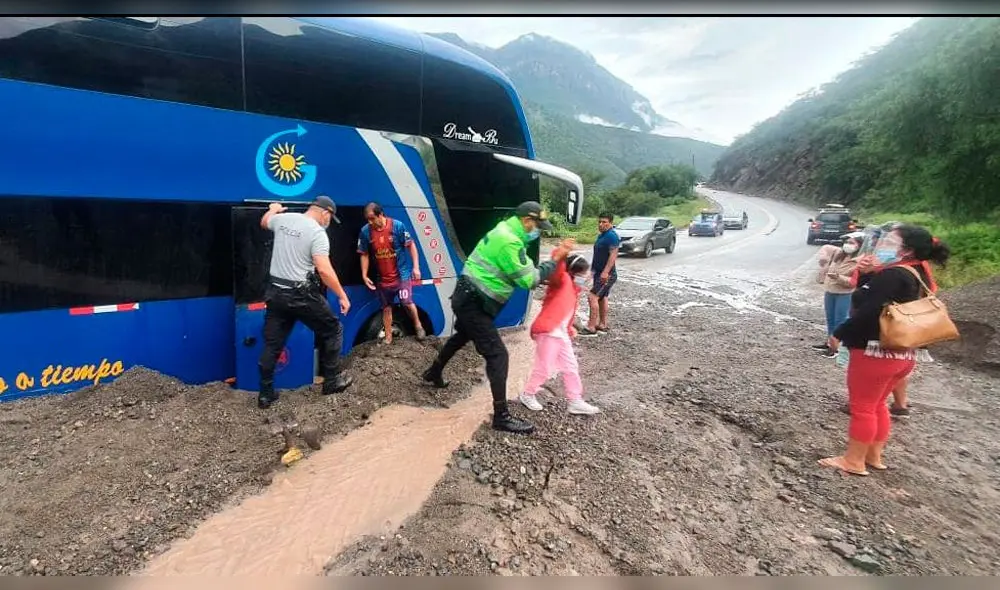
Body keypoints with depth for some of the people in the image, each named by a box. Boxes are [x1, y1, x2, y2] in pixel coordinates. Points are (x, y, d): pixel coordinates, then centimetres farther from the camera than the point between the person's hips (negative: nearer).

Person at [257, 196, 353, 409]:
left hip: (276, 292, 7)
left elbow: (264, 222, 31)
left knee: (272, 344, 13)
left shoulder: (283, 219, 6)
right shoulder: (318, 233, -14)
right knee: (333, 330, 12)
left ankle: (265, 394, 20)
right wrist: (342, 295, -14)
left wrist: (274, 209, 52)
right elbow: (324, 270, -22)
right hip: (302, 295, -7)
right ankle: (332, 381, 19)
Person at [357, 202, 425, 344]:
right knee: (386, 307, 12)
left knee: (407, 303, -9)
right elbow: (364, 255, 3)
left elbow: (411, 245, -7)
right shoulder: (365, 231, -8)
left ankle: (418, 326, 19)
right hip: (383, 277, 3)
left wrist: (416, 267, -11)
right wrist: (364, 275, -1)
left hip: (402, 273, -3)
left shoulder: (397, 226, -15)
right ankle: (388, 337, 25)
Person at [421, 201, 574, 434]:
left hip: (468, 297, 11)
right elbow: (528, 280, -21)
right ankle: (501, 416, -2)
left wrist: (553, 260, 1)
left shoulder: (505, 232, 10)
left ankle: (433, 373, 55)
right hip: (473, 302, -11)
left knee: (462, 336, 33)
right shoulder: (509, 242, -22)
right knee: (497, 355, -9)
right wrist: (554, 259, -14)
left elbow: (524, 270, 11)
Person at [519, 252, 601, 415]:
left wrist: (570, 330, 18)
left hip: (561, 334, 10)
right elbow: (556, 271, -32)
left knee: (571, 367, 13)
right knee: (544, 369, 0)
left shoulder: (574, 290, 17)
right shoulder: (563, 281, -9)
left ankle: (575, 401, 23)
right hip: (548, 332, -10)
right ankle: (527, 394, 21)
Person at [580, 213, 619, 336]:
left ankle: (591, 328, -13)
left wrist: (605, 272, -31)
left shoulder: (612, 236, -17)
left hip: (606, 275, -10)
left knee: (593, 297, -15)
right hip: (599, 273, 10)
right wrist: (593, 268, 24)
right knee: (602, 298, 15)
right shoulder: (601, 235, 14)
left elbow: (613, 255, -25)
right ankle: (603, 325, 25)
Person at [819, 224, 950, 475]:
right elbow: (874, 297, 13)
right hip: (901, 353, 10)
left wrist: (839, 334, -16)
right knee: (876, 405, 21)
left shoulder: (892, 275, -20)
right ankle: (873, 456, 31)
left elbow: (867, 313, -26)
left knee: (862, 407, 1)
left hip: (876, 351, -10)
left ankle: (853, 461, 12)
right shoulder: (916, 275, 10)